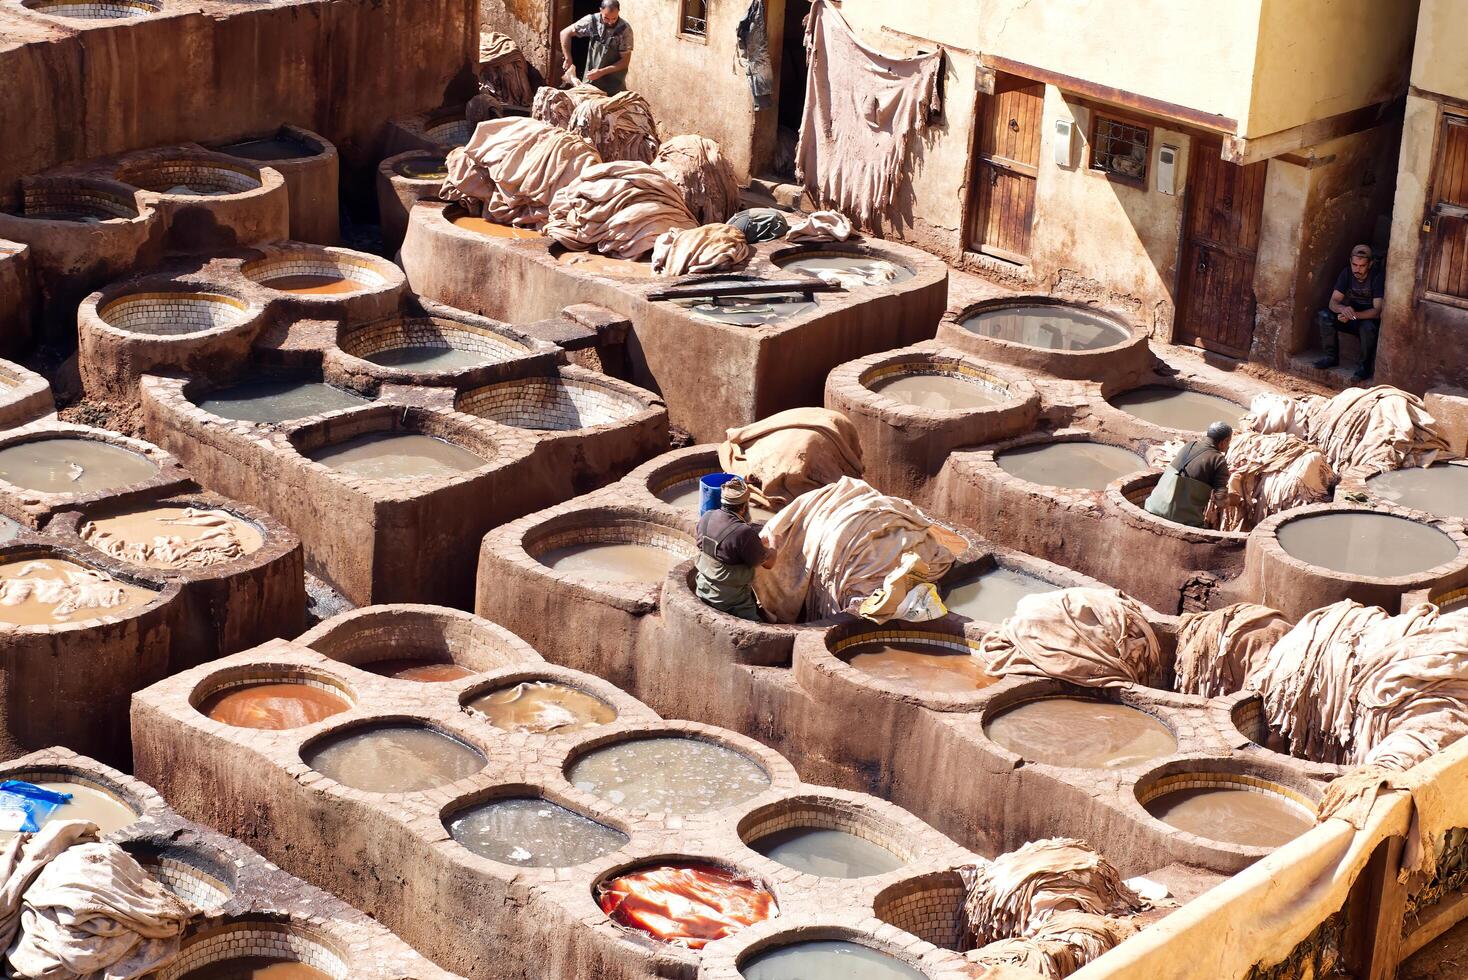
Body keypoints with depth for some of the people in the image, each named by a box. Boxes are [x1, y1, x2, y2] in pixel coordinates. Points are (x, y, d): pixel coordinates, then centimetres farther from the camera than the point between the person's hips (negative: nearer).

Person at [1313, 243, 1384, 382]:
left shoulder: (1378, 277, -21)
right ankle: (1332, 357, -4)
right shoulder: (1347, 273, -8)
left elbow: (1378, 310, -26)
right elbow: (1333, 302, -13)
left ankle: (1366, 366, -18)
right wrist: (1343, 309, -38)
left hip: (1370, 318, -4)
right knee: (1323, 316, -20)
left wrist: (1354, 315, -41)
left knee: (1368, 327, -39)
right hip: (1352, 318, 4)